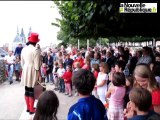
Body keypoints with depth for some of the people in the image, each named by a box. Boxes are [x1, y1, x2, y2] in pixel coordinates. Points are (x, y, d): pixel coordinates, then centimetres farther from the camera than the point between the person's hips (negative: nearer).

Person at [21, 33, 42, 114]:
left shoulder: (24, 49, 6)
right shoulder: (35, 50, -14)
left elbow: (22, 62, 12)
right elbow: (37, 64, -15)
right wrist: (39, 73, -7)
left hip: (25, 71, 7)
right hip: (32, 71, -7)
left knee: (27, 90, 13)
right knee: (32, 90, 0)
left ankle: (28, 107, 25)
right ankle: (31, 109, 9)